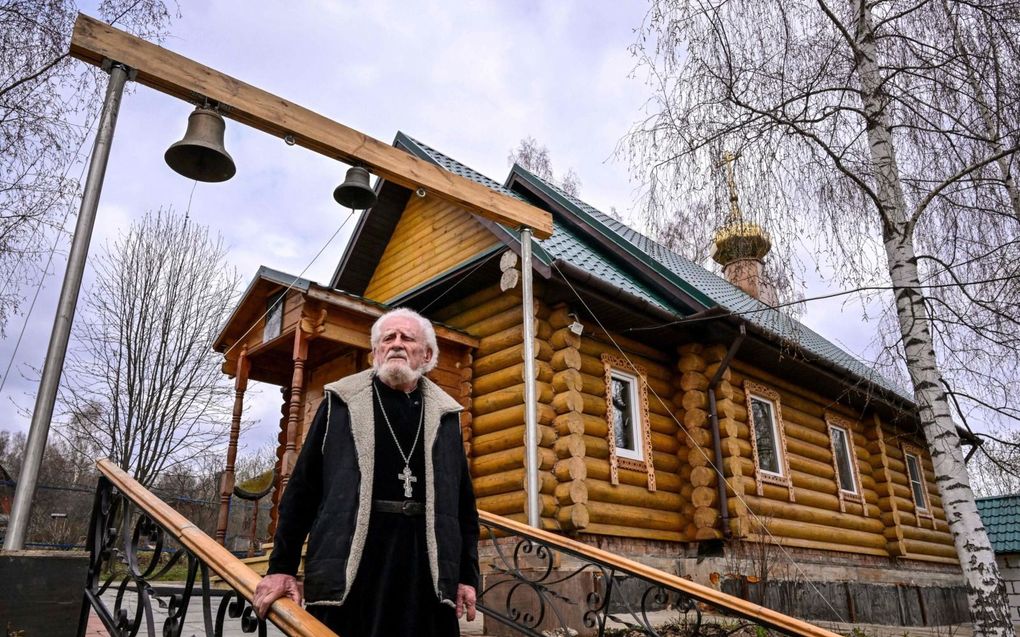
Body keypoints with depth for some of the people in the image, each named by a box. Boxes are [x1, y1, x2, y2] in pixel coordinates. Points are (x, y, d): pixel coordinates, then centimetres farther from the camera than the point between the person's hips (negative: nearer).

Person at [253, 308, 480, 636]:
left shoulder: (445, 414, 12)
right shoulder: (342, 401, 7)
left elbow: (463, 501, 13)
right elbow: (302, 487, 5)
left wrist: (467, 575, 8)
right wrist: (282, 566, 1)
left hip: (426, 566, 2)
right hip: (346, 564, -1)